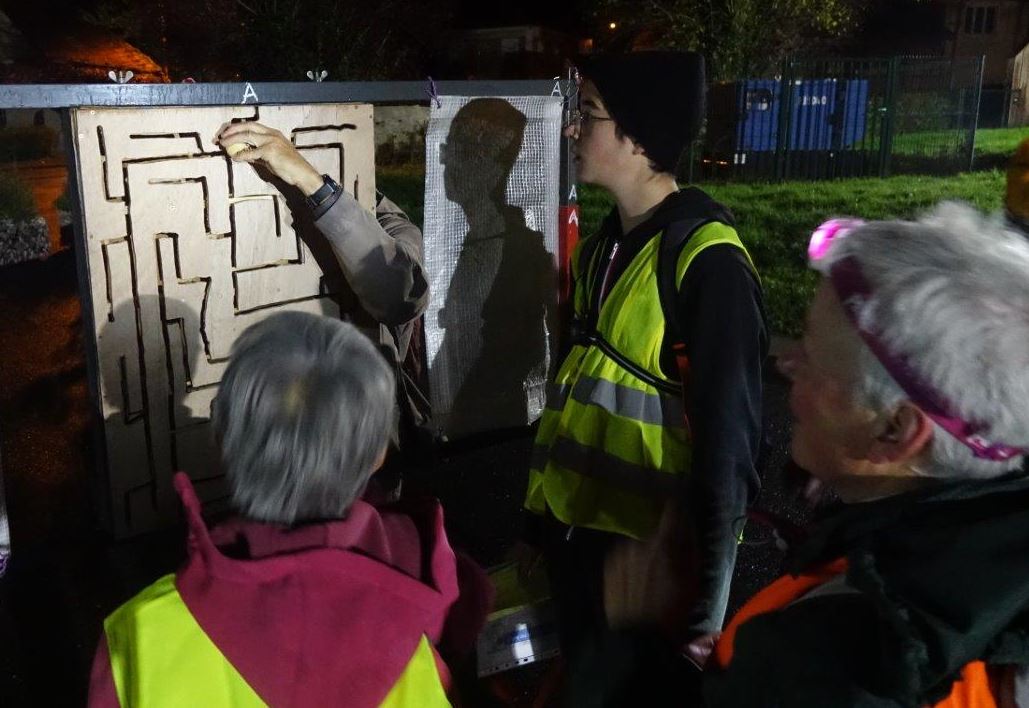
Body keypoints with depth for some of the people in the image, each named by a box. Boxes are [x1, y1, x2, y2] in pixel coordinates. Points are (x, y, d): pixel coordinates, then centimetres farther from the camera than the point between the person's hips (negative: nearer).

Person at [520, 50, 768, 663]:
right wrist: (540, 516, 13)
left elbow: (728, 435, -18)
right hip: (578, 529, 7)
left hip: (650, 548, -7)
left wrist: (706, 610, -16)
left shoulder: (705, 259, -17)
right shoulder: (602, 246, 6)